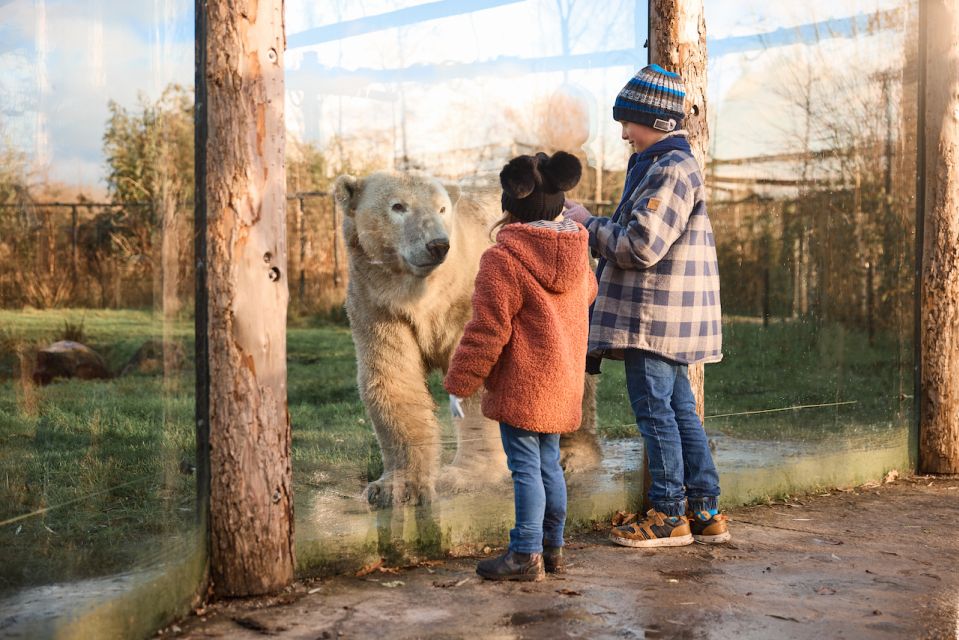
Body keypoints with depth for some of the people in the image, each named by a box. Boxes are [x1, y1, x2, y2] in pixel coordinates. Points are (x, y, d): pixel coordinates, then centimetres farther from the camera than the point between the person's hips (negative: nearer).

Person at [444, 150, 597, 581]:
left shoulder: (503, 258, -16)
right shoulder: (576, 251, 6)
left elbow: (488, 329, -16)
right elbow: (588, 293, 27)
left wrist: (460, 381, -5)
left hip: (521, 384, -7)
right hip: (563, 381, 7)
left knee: (525, 467, -2)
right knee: (549, 463, 16)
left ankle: (526, 554, 2)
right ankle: (553, 549, 24)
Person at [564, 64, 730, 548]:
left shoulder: (669, 170, -15)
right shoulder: (670, 165, 19)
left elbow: (640, 247, -21)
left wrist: (589, 224, -9)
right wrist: (592, 225, 13)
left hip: (655, 316, -10)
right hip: (667, 316, 10)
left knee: (654, 409, -3)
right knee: (679, 409, 13)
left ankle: (669, 516, 6)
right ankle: (704, 511, 19)